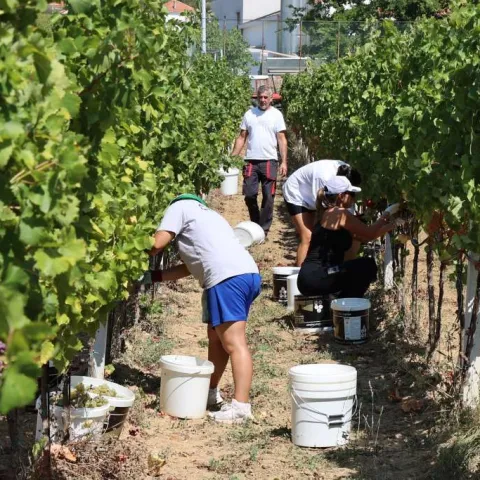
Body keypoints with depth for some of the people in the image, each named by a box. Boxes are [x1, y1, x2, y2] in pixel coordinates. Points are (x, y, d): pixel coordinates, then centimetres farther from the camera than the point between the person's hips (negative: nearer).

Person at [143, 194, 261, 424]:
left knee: (234, 343, -13)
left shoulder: (179, 207, 11)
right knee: (216, 336, 21)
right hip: (248, 273, 9)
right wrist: (154, 276, 29)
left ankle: (240, 406, -17)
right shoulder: (203, 214, 36)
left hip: (228, 278, -9)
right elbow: (193, 265, 30)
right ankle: (210, 390, 30)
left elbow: (158, 243, -1)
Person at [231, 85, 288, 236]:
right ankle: (255, 224, 22)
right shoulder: (249, 114, 8)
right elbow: (242, 137, 9)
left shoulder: (276, 114, 1)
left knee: (268, 197, 2)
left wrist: (283, 162, -8)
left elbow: (282, 139, -1)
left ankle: (264, 229, 11)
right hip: (251, 161, 2)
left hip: (269, 161, -2)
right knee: (249, 195, 2)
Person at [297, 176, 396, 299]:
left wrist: (389, 226, 16)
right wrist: (384, 217, 9)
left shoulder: (330, 215, 19)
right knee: (367, 266, -10)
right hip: (315, 278, -10)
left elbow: (364, 237, 19)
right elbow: (369, 234, -6)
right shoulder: (340, 213, -11)